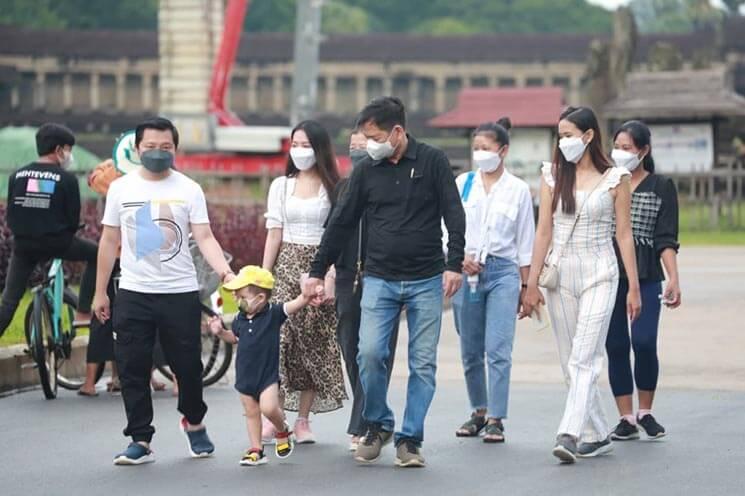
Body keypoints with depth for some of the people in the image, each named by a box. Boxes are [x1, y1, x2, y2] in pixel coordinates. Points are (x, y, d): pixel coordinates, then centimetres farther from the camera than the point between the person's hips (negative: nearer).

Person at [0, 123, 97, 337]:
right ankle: (83, 313, 14)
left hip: (23, 245, 4)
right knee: (96, 255, 19)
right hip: (56, 242, -3)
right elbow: (73, 219, -3)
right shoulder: (67, 179, -5)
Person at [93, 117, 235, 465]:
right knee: (133, 370, -1)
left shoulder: (189, 190, 0)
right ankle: (140, 440, 6)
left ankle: (193, 423, 30)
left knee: (188, 365, 5)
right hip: (133, 293, 1)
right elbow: (110, 241, 10)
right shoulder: (121, 188, 5)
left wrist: (224, 270, -25)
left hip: (180, 292, -1)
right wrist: (100, 292, 9)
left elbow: (204, 237, -6)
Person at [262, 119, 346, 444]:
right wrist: (263, 276, 2)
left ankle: (303, 420, 5)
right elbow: (274, 234, 9)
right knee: (278, 336, -12)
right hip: (287, 265, 1)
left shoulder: (333, 188, 4)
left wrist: (331, 274, -11)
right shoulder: (281, 186, 11)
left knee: (314, 342, -1)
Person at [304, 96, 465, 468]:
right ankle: (377, 426, 7)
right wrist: (318, 271, 11)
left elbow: (454, 214, -2)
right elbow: (341, 223, 11)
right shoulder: (366, 170, 6)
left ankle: (410, 440, 8)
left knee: (423, 363, 0)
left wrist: (454, 264, -12)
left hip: (426, 281, -1)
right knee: (370, 353, -13)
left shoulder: (432, 162, -1)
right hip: (379, 280, 2)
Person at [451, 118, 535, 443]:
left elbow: (525, 242, 7)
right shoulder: (462, 183, 7)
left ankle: (495, 419, -9)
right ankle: (478, 412, 22)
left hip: (503, 270, -2)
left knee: (498, 349, -11)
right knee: (470, 350, 8)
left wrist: (526, 286, 6)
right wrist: (461, 257, -10)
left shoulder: (518, 189, 3)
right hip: (466, 271, 3)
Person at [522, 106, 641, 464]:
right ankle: (597, 435, 16)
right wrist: (532, 283, 4)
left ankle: (569, 435, -24)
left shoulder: (615, 179, -1)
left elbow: (624, 234, 1)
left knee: (584, 358, -15)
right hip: (560, 273, 4)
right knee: (571, 362, 7)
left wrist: (634, 287, -1)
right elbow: (544, 231, 7)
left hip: (599, 274, -4)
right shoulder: (553, 175, 7)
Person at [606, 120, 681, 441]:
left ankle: (645, 412, 7)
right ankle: (626, 418, 8)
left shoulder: (662, 188, 5)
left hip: (646, 276, -2)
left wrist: (673, 278, -10)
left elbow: (666, 239, 0)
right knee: (616, 346, 1)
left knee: (644, 342, -12)